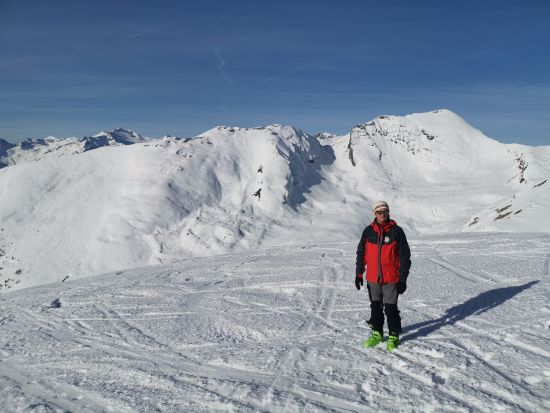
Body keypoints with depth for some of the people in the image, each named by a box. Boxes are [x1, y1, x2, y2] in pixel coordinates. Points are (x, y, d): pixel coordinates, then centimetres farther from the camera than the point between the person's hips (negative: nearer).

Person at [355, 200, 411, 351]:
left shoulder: (396, 231, -6)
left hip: (391, 279, -3)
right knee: (375, 307, 14)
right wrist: (358, 274, 5)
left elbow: (404, 256, -4)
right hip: (373, 278, 3)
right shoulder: (368, 231, 1)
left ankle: (394, 336, 21)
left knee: (391, 309, 4)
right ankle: (377, 333, 30)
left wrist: (403, 279, -6)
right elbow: (361, 254, 8)